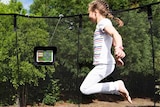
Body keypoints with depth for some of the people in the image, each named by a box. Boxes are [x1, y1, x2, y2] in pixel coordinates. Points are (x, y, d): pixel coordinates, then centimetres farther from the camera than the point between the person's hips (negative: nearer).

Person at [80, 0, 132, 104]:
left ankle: (117, 86, -9)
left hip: (104, 64, -10)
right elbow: (114, 43, 28)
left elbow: (116, 34, -31)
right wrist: (117, 58, 38)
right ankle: (119, 89, 13)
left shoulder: (104, 22, -11)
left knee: (84, 89, -10)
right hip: (102, 64, 10)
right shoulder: (103, 24, 19)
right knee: (89, 87, 19)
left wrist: (119, 48, -50)